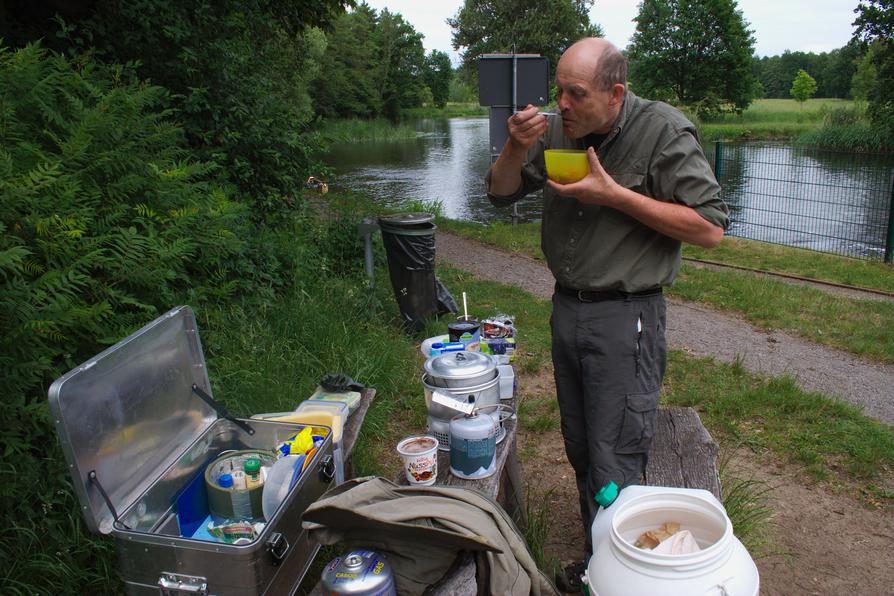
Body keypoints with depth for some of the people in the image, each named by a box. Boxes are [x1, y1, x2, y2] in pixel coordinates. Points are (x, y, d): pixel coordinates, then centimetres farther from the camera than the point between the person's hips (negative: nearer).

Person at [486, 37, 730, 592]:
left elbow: (711, 227, -15)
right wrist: (518, 146, -11)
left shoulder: (664, 131, -12)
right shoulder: (559, 131, 3)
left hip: (625, 317, -6)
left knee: (614, 468, -1)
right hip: (566, 307, 6)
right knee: (582, 453, 17)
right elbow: (501, 193, 10)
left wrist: (615, 195, -20)